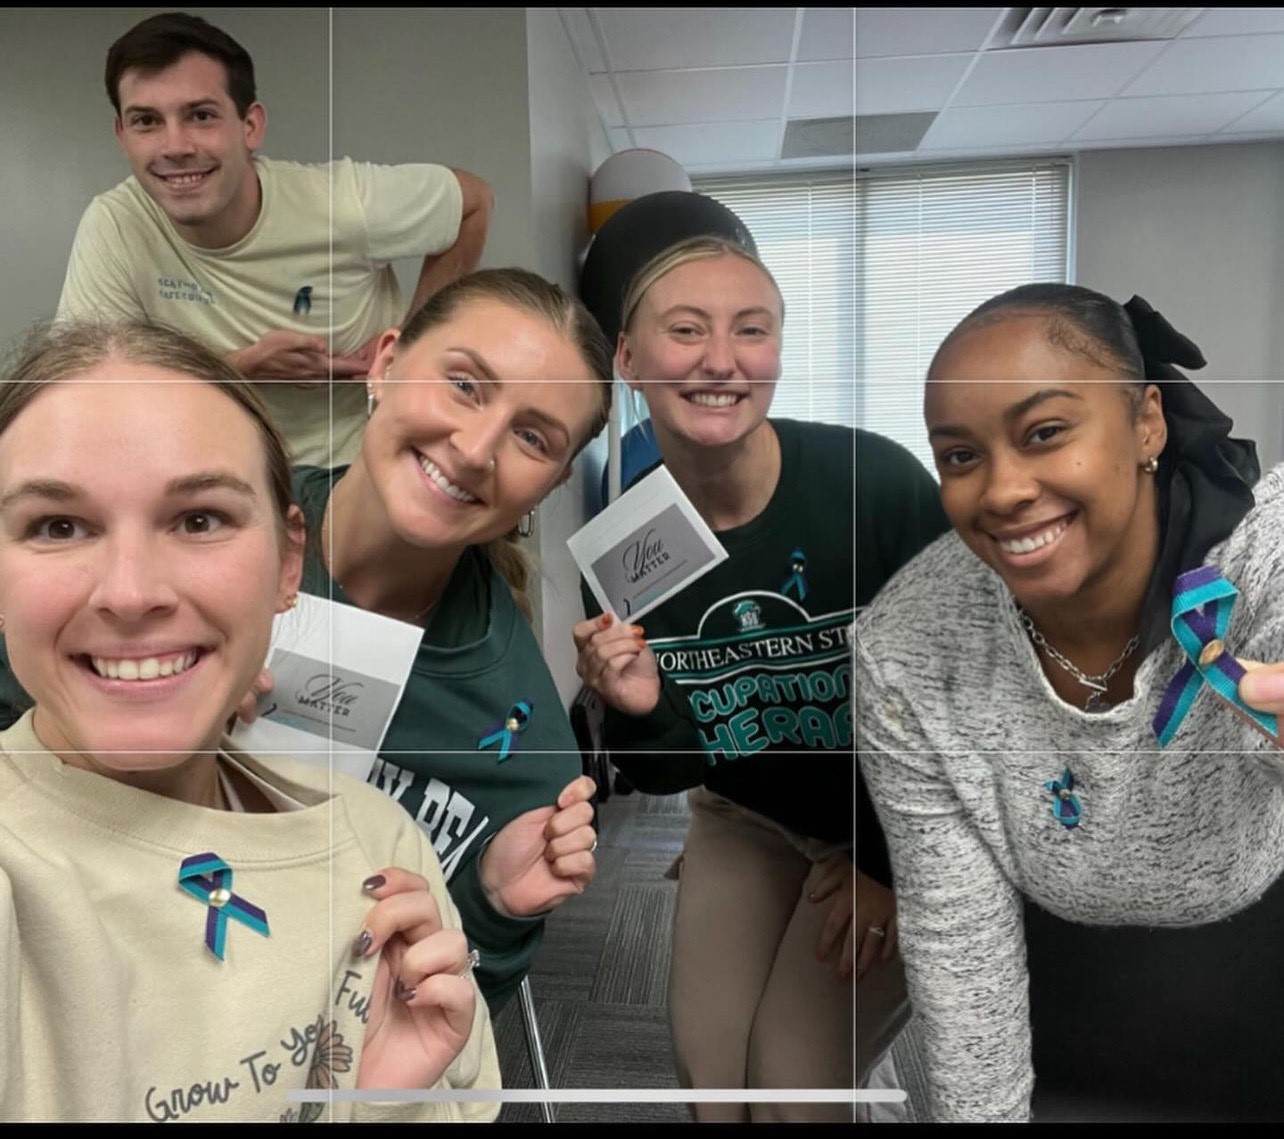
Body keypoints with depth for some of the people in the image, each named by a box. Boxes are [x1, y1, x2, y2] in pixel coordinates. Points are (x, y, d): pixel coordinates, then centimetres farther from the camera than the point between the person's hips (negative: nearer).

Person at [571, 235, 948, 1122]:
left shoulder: (878, 480, -30)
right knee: (707, 1060, 7)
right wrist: (640, 712, -29)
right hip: (745, 819, 3)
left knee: (795, 1073, -3)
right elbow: (663, 773, -7)